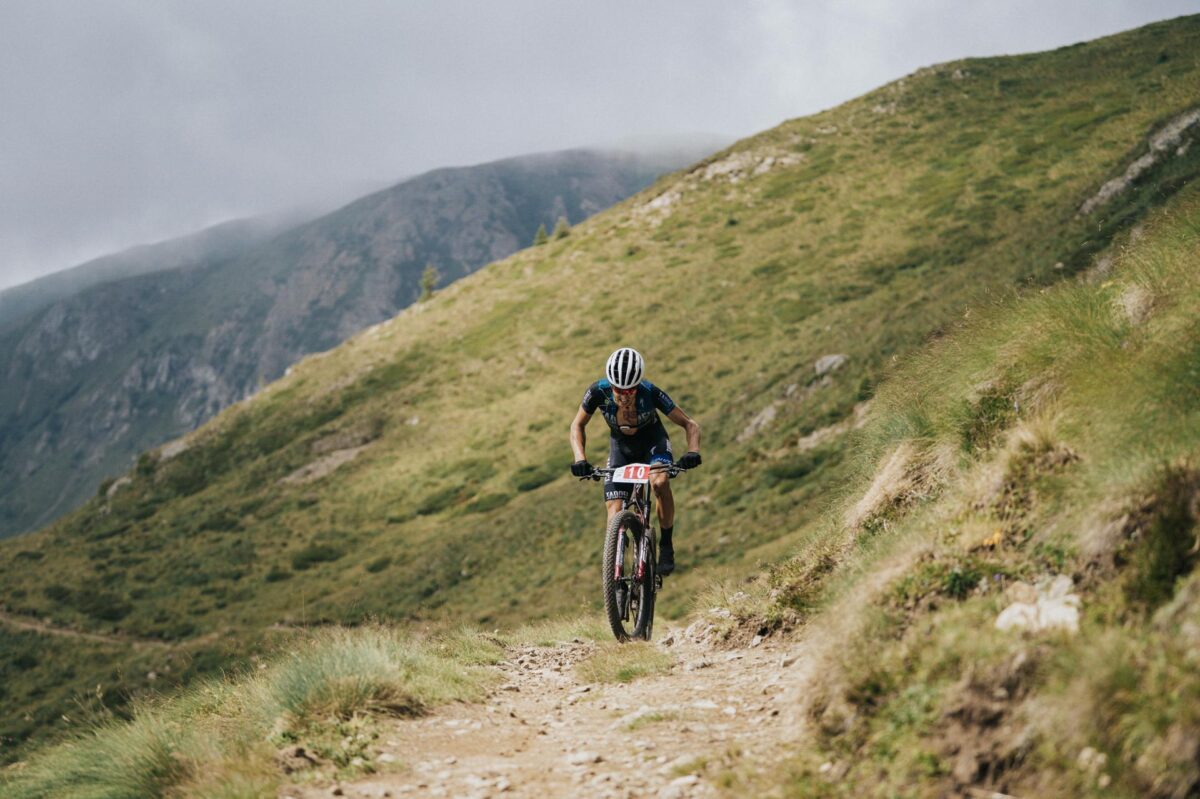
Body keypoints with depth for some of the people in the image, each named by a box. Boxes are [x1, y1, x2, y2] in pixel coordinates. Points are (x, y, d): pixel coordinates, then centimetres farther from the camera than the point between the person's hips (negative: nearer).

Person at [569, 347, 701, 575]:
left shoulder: (650, 392, -33)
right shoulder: (598, 391, -30)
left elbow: (690, 424, -26)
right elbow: (577, 426, -14)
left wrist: (693, 452, -44)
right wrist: (580, 459, -30)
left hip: (652, 440, -2)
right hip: (621, 446, 2)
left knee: (660, 482, -32)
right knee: (615, 510, -13)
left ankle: (666, 546, -14)